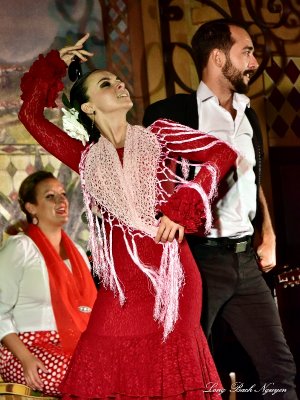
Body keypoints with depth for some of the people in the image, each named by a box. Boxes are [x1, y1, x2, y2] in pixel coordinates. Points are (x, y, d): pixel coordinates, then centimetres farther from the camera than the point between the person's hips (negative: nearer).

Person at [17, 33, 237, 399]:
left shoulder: (157, 134, 12)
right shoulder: (87, 159, 15)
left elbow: (223, 154, 4)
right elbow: (30, 115, 15)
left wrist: (183, 206, -6)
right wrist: (55, 65, 20)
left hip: (170, 270, -1)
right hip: (122, 282, 1)